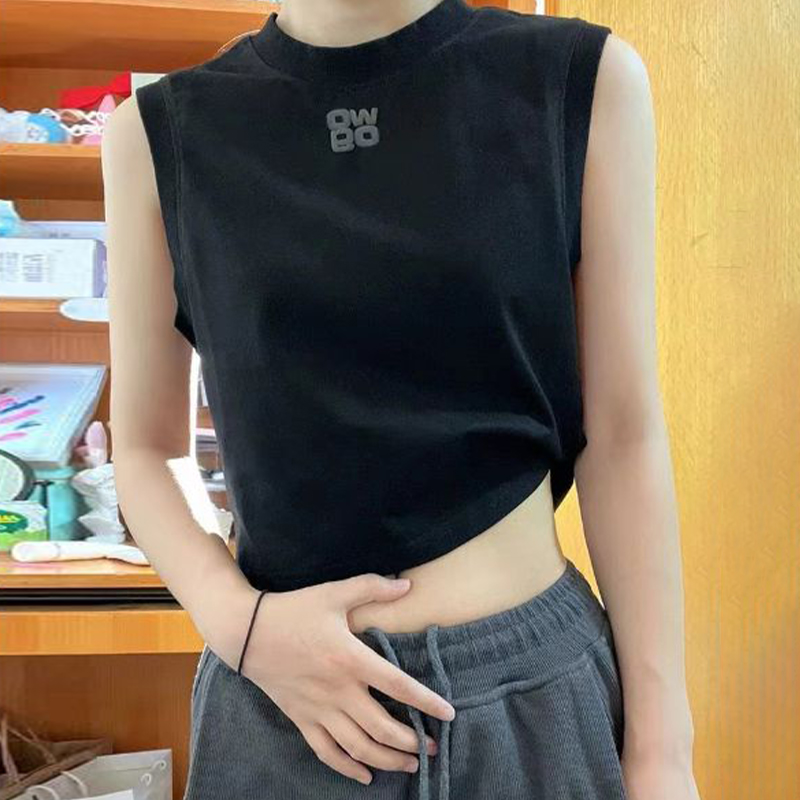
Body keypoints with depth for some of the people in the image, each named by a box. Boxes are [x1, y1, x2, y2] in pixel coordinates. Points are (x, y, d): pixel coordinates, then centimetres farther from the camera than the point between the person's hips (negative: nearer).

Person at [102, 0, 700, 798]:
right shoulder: (161, 130, -3)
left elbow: (622, 435, -4)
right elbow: (146, 448, 4)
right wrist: (238, 620, -12)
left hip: (536, 680, 1)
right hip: (280, 686, 1)